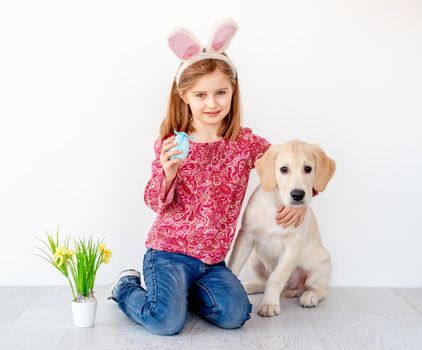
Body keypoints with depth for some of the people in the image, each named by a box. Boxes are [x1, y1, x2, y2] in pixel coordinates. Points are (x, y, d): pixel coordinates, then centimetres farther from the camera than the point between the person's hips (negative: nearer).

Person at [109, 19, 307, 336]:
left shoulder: (246, 142, 0)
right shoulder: (171, 145, -5)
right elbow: (156, 203, -4)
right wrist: (167, 172, -24)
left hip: (212, 259, 3)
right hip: (169, 250, -3)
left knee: (235, 316, -15)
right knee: (167, 322, -20)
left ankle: (183, 291, 14)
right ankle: (127, 287, 13)